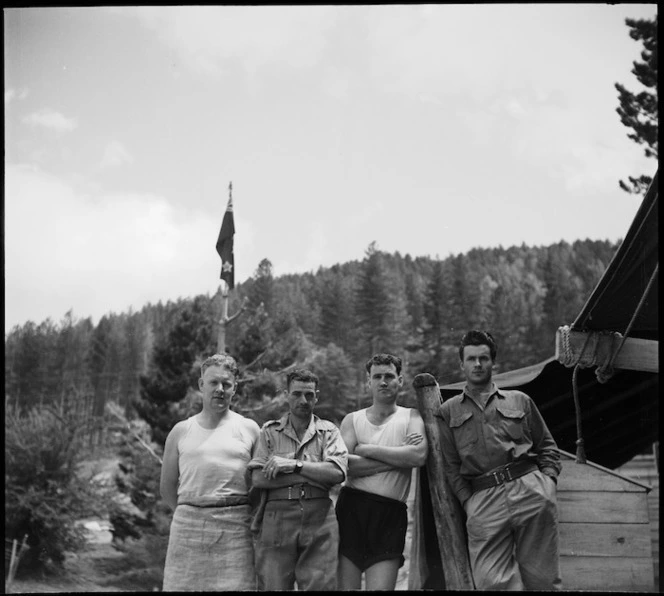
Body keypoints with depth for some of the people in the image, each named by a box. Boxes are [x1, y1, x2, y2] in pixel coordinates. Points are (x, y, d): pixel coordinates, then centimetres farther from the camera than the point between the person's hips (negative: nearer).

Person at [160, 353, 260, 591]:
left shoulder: (249, 429, 9)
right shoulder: (181, 431, 13)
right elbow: (167, 488, 16)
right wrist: (192, 513, 7)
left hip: (235, 529, -1)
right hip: (188, 525, 1)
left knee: (235, 584, -6)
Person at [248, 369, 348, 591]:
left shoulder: (328, 431, 11)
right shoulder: (270, 431, 11)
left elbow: (338, 472, -6)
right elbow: (258, 478, -4)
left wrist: (293, 465, -9)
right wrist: (314, 475, -7)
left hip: (319, 521, 0)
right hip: (277, 517, 0)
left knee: (321, 585, -3)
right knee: (272, 584, -1)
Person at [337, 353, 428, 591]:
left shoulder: (411, 417, 11)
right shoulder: (352, 420, 11)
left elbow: (418, 456, -10)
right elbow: (343, 465, -7)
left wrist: (368, 450, -6)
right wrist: (398, 457, -8)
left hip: (391, 514, 0)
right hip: (351, 508, 1)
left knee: (381, 586, -6)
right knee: (345, 586, 1)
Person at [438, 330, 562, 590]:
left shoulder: (519, 400, 21)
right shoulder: (449, 411, 19)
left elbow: (546, 445, 21)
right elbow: (450, 465, 12)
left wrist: (548, 479, 3)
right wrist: (467, 500, -1)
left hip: (530, 489, 1)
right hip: (482, 500, 0)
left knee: (541, 577, -2)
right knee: (491, 581, -11)